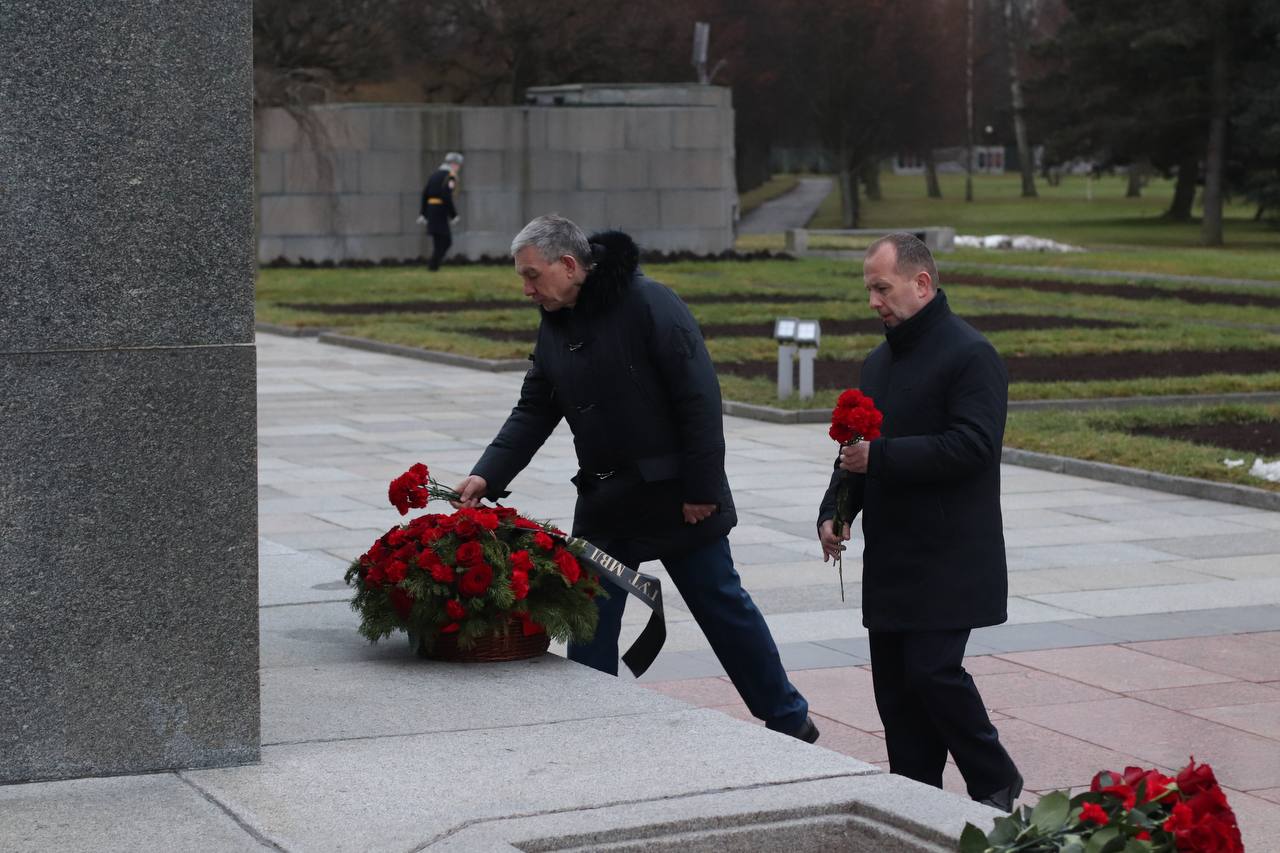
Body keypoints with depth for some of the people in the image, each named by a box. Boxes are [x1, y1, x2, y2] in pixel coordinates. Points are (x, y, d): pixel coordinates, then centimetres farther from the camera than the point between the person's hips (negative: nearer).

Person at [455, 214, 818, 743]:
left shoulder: (648, 304, -16)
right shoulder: (554, 326, 7)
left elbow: (699, 398, -19)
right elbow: (533, 413, 7)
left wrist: (702, 489, -20)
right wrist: (488, 475, -8)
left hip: (674, 495, -6)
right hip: (604, 499, 6)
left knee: (722, 607, 5)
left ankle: (788, 720, 19)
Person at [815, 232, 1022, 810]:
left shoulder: (971, 356, -10)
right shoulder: (879, 362, 17)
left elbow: (971, 446, -21)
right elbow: (858, 449, 23)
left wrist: (880, 457, -20)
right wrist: (834, 509, 6)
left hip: (948, 560, -8)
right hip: (889, 559, 8)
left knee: (932, 670, -12)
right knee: (894, 682, 8)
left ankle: (996, 787, 6)